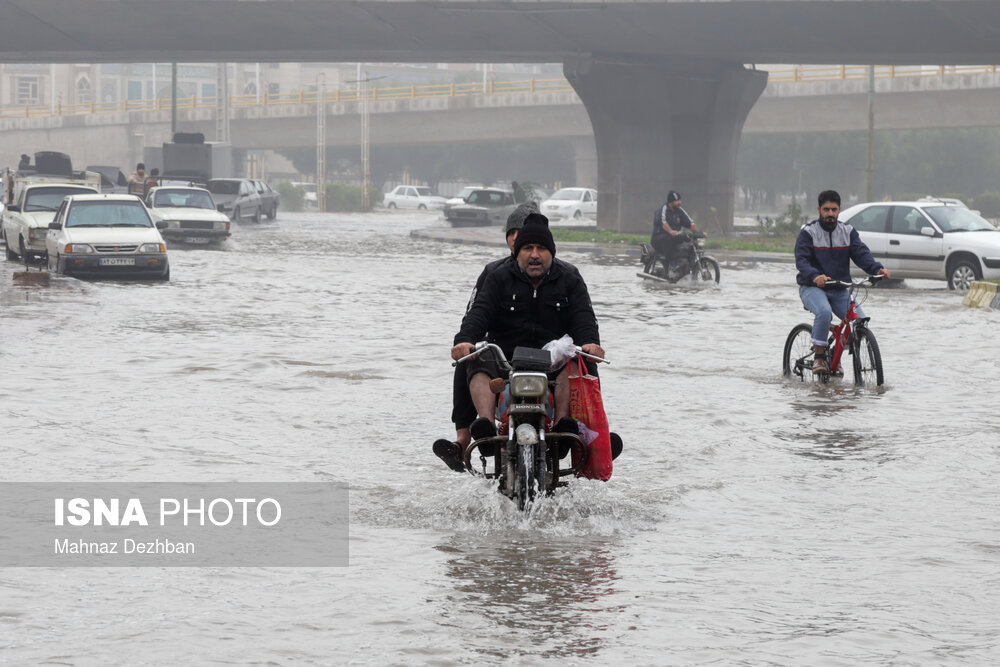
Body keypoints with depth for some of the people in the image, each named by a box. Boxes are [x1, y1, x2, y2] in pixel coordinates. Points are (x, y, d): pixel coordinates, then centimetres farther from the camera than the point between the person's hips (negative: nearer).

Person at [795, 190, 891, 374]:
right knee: (824, 312, -36)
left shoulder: (848, 231, 7)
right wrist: (815, 276, -38)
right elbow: (801, 260, -16)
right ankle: (819, 356, -21)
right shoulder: (808, 232, -4)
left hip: (840, 290, 4)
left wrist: (877, 269, -27)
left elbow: (862, 254, -5)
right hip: (813, 288, -4)